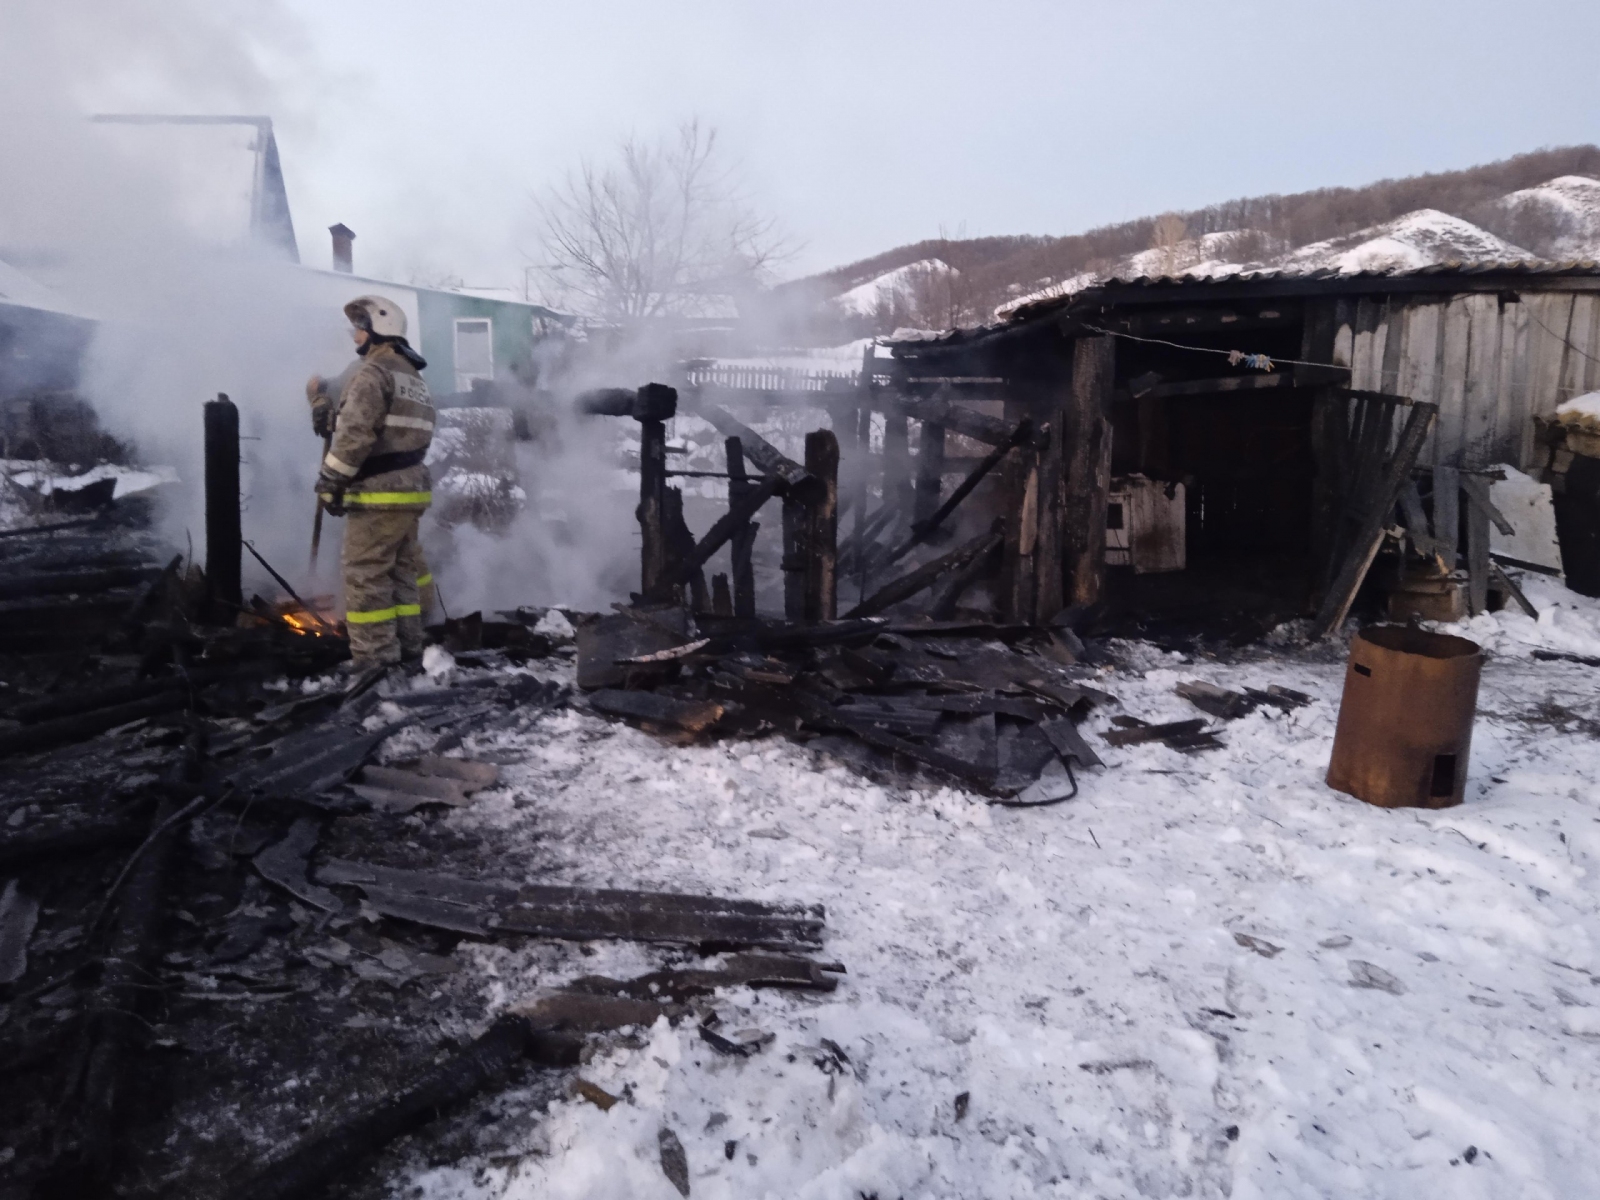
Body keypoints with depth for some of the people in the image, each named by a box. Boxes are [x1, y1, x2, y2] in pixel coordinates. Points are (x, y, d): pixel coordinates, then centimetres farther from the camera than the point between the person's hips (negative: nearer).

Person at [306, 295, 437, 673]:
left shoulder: (372, 372, -11)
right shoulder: (413, 377, 19)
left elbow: (355, 434, -21)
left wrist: (331, 479, -14)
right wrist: (322, 401, 22)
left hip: (379, 493, -9)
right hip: (410, 488, 9)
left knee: (365, 576, -4)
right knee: (402, 571, 14)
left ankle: (374, 659, -3)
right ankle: (407, 649, 20)